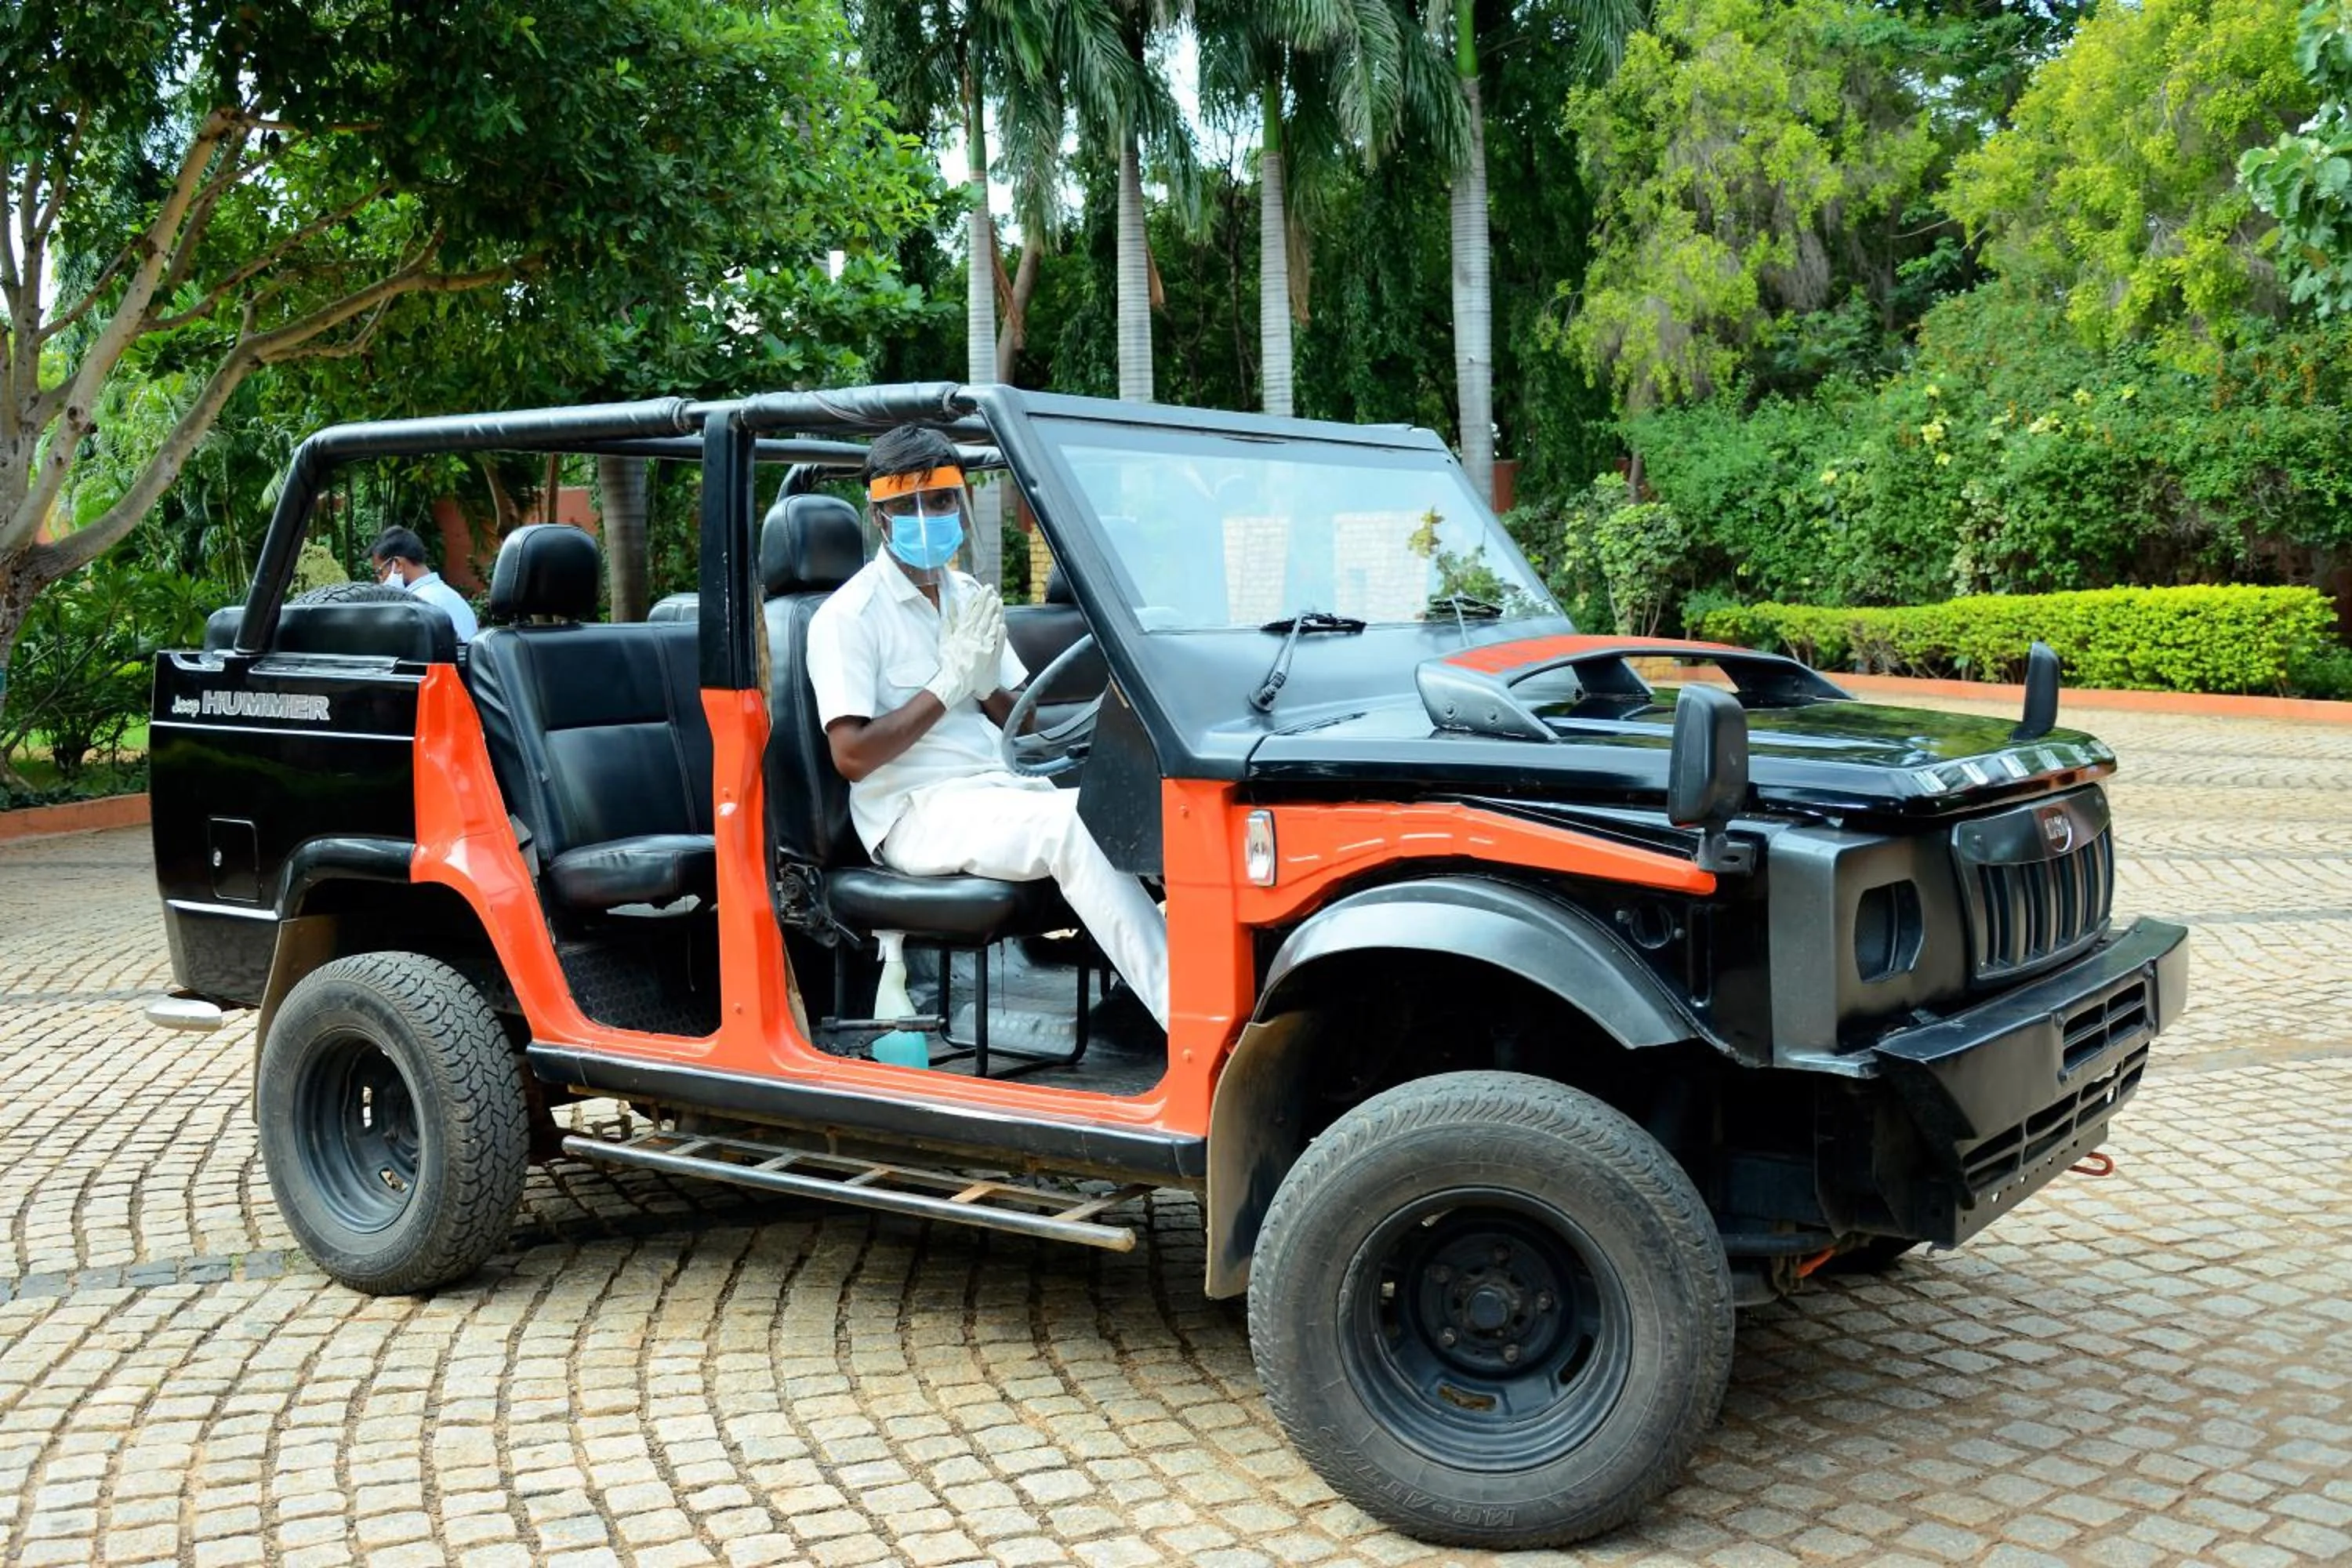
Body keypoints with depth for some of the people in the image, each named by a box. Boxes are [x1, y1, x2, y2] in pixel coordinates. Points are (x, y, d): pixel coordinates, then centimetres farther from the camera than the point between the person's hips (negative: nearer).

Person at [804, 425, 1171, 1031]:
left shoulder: (968, 595, 15)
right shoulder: (848, 616, -5)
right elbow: (852, 756, -14)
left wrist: (987, 677, -5)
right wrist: (948, 685, -14)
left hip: (999, 788, 7)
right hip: (916, 814, -7)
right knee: (1070, 827, -32)